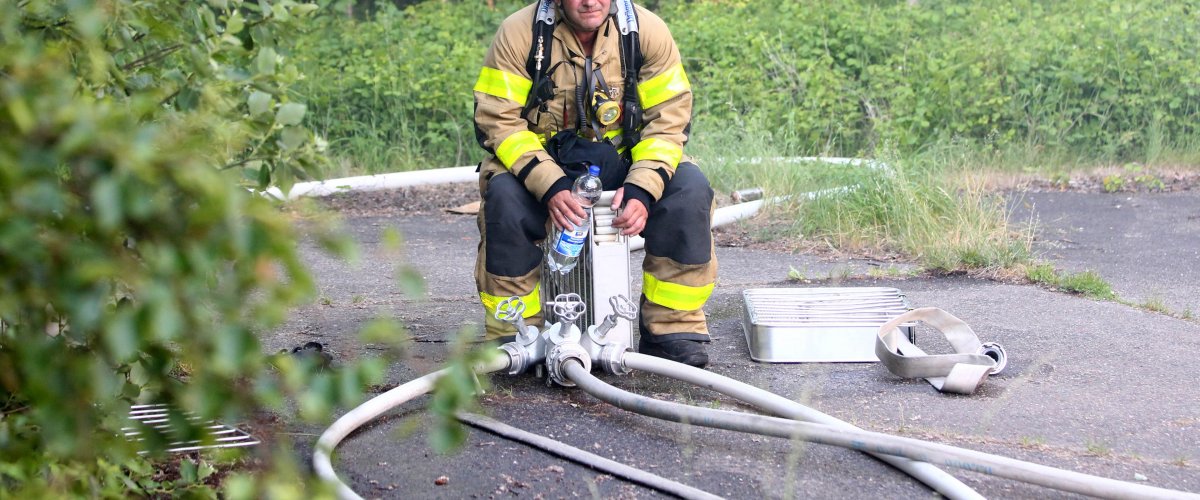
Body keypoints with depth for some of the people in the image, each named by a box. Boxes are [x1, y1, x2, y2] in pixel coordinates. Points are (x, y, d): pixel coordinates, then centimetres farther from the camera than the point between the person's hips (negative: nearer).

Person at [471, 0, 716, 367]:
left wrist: (642, 189, -26)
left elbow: (668, 120, -9)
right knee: (504, 196, -32)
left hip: (623, 168, 2)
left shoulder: (648, 31, -9)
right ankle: (512, 334, -15)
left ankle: (673, 329, -12)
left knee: (689, 189, -24)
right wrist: (550, 186, -31)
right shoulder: (519, 33, -13)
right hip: (544, 168, -1)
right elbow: (499, 121, -16)